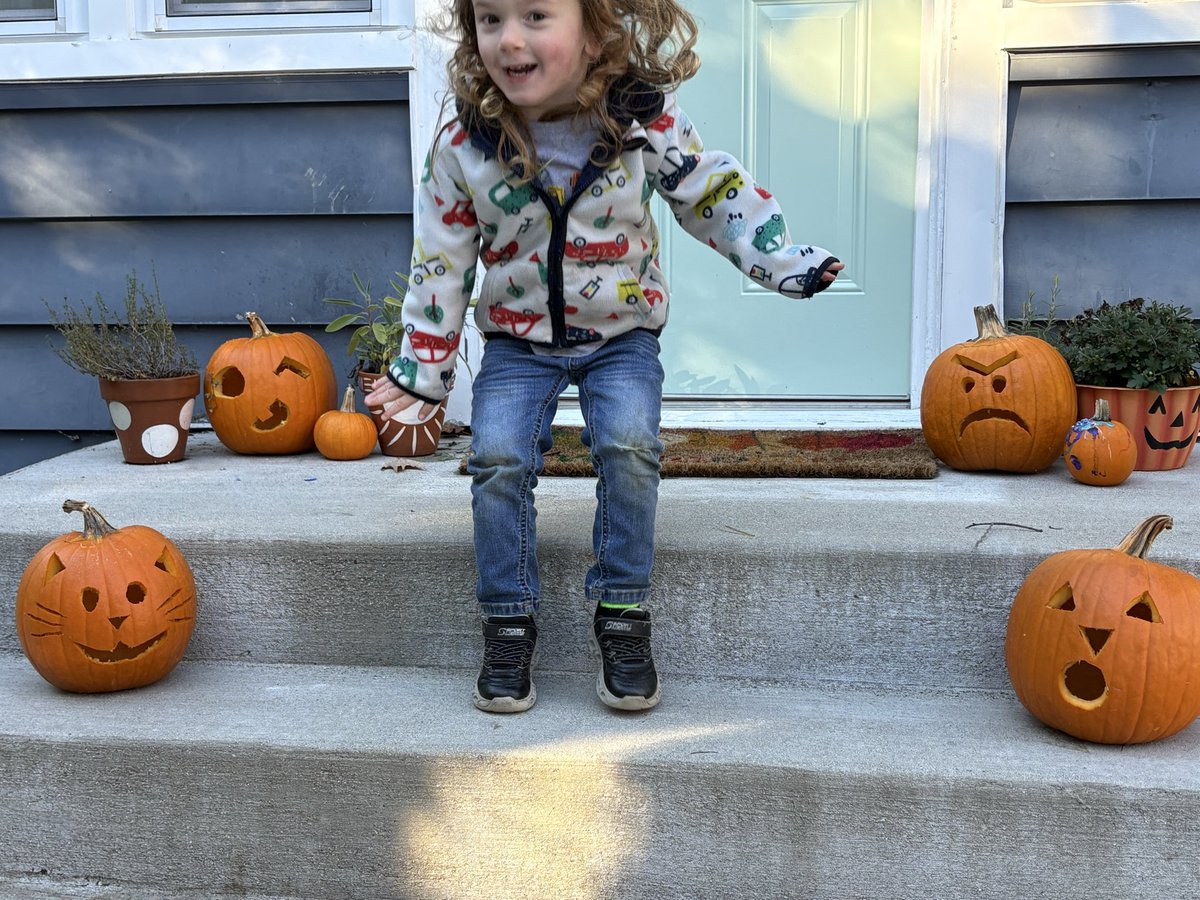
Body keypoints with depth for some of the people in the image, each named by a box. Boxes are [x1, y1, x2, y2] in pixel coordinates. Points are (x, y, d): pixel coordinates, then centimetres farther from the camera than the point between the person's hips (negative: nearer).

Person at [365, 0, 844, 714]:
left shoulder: (646, 119, -13)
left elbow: (713, 193, 1)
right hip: (518, 339, 1)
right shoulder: (464, 146, -12)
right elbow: (441, 261, -2)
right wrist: (423, 371, 2)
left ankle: (623, 616, -6)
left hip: (621, 333, -1)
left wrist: (785, 260, -8)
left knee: (629, 442, -24)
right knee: (498, 455, -19)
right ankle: (510, 623, -1)